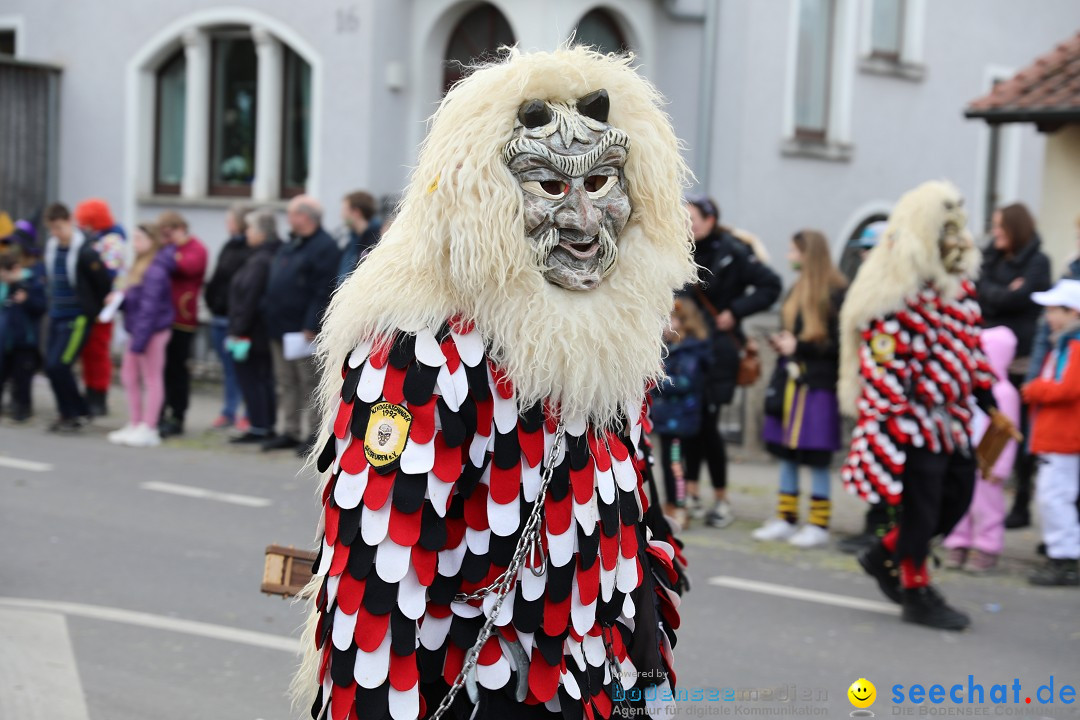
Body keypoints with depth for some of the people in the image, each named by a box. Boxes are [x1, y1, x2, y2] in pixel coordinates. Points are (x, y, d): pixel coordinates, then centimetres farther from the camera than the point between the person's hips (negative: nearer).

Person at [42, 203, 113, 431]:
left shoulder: (85, 252, -18)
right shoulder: (51, 247, 5)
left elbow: (104, 282, -11)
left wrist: (94, 308, 2)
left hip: (78, 318, -7)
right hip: (56, 315, 7)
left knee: (58, 366, -13)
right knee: (51, 366, 6)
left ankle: (72, 414, 4)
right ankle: (69, 412, 20)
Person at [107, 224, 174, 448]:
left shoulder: (155, 271, -19)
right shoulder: (140, 266, 13)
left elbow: (150, 308, -22)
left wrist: (140, 340, -22)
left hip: (153, 331, -10)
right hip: (136, 330, 10)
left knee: (152, 379, -1)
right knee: (129, 376, 14)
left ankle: (148, 429, 6)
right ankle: (135, 425, 24)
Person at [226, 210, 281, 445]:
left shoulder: (259, 261, -19)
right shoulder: (276, 256, 10)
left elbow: (250, 298, -22)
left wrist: (238, 330, -18)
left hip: (253, 333, -10)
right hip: (267, 331, 10)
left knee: (249, 378, -2)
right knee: (264, 378, 14)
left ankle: (259, 427, -1)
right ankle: (268, 426, 19)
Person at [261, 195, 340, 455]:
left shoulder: (324, 247, -12)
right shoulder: (290, 245, 17)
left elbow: (323, 292, -19)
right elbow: (274, 282, 22)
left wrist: (311, 326, -23)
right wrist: (270, 316, 14)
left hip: (305, 330, -9)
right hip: (281, 329, 10)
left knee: (310, 383, -4)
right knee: (287, 383, 13)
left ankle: (314, 434, 1)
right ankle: (290, 432, 20)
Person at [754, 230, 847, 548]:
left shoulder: (836, 293, -12)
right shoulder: (798, 289, 14)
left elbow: (841, 344, -14)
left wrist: (799, 347, -14)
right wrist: (782, 343, 4)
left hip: (818, 386, -8)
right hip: (790, 381, 8)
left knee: (816, 457, -3)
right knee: (786, 453, 11)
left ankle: (819, 525, 6)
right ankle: (785, 519, 19)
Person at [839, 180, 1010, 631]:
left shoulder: (957, 281, 12)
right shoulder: (896, 290, -16)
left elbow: (971, 347, 20)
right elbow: (884, 360, -19)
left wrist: (990, 406, 20)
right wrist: (884, 420, -21)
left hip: (950, 416, 9)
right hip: (912, 414, -9)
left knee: (959, 493, 11)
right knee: (920, 503, -1)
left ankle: (885, 555, 27)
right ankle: (916, 592, 15)